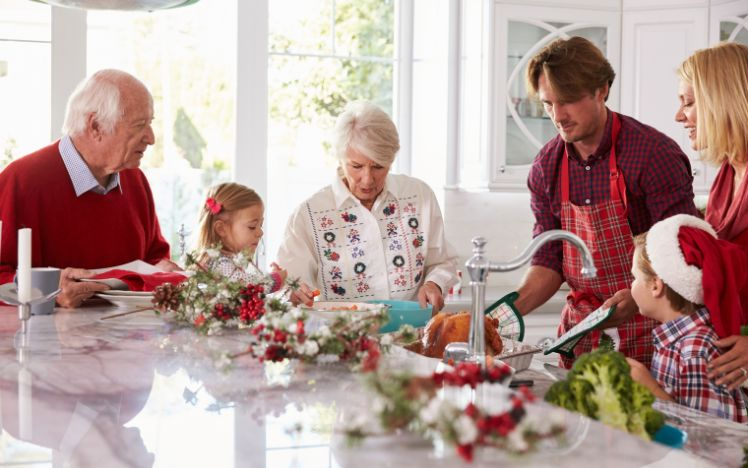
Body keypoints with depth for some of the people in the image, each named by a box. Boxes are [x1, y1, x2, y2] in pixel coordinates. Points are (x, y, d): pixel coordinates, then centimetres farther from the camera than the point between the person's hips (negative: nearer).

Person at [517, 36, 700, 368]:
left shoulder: (654, 153, -14)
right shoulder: (546, 166, 2)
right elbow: (549, 260, 6)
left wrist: (636, 299, -31)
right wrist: (511, 308, -10)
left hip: (647, 334, -4)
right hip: (581, 333, 4)